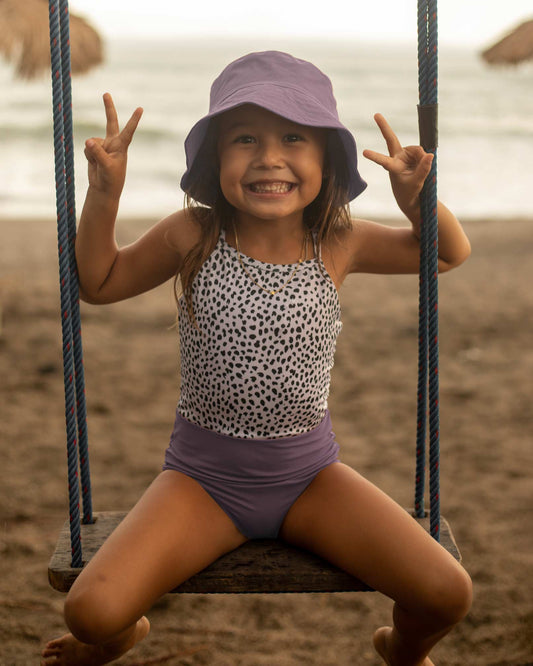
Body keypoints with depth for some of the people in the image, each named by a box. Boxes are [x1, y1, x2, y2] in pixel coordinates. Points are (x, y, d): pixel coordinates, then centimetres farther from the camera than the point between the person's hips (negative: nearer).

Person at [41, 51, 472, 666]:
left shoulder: (340, 244, -6)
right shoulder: (192, 238, -10)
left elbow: (450, 253, 10)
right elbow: (99, 282, 5)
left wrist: (419, 199, -12)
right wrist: (104, 196, -11)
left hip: (309, 474, 1)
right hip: (203, 475, -1)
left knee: (447, 595, -13)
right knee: (92, 610, -19)